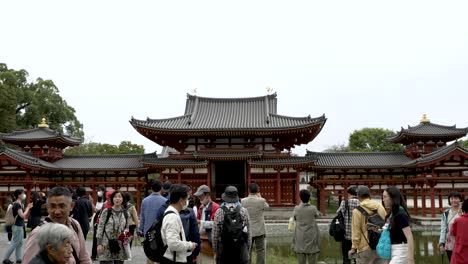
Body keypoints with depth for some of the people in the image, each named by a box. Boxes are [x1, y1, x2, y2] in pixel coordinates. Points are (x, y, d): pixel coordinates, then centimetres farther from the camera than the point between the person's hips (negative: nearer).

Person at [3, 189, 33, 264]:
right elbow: (22, 216, -22)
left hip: (20, 226, 9)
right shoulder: (17, 204, -17)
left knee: (20, 243, 11)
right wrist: (28, 208, -13)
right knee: (15, 243, -2)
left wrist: (29, 208, 5)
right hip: (17, 226, -9)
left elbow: (26, 216, 15)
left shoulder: (20, 204, 11)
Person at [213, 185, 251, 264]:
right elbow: (249, 233, 2)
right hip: (241, 249, 1)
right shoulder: (244, 211, -2)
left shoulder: (219, 212, -5)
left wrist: (215, 250, 10)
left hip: (224, 249, -1)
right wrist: (248, 249, 13)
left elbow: (215, 234, -2)